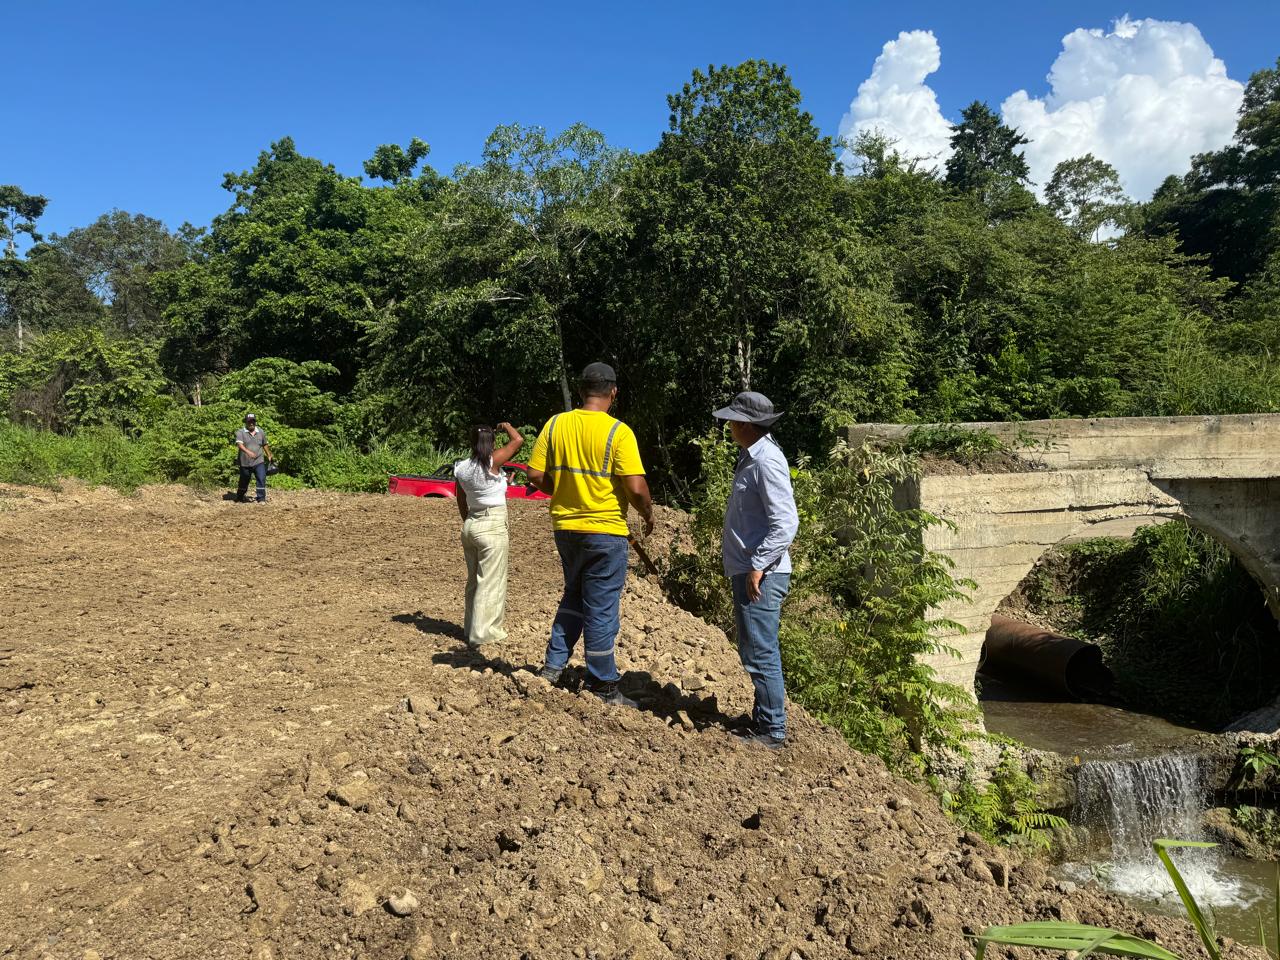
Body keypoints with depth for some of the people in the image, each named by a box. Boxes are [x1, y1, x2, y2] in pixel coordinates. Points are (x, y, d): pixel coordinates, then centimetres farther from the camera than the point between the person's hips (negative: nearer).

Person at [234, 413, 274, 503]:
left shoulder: (261, 432, 8)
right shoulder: (240, 432, -6)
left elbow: (264, 445, 22)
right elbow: (239, 444, -23)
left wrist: (269, 455, 28)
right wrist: (248, 452, -38)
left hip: (258, 462, 2)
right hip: (245, 463, -2)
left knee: (262, 479, -14)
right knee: (244, 482, 12)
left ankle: (261, 499, -8)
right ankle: (239, 498, 34)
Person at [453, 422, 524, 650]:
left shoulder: (461, 468, 3)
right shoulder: (492, 462, -15)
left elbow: (461, 501, 12)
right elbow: (518, 440, -13)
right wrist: (507, 426, 7)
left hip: (471, 525, 7)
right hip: (493, 527, -7)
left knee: (474, 580, 18)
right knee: (490, 583, 0)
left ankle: (471, 628, 28)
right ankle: (481, 634, 1)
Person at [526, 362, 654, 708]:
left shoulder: (556, 424, 0)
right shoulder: (618, 432, -14)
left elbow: (536, 476, 1)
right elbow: (636, 487, -19)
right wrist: (649, 515, -1)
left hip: (566, 527, 5)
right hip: (605, 530, -5)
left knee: (573, 597, 24)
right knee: (601, 608, 5)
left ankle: (553, 665, 23)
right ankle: (603, 688, 15)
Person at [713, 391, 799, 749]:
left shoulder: (767, 461, -17)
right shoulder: (751, 457, 15)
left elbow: (786, 522, -23)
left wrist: (758, 566, -22)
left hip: (761, 575, -11)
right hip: (747, 571, 11)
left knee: (761, 653, -4)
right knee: (754, 652, 18)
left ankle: (772, 730, 5)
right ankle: (764, 719, 29)